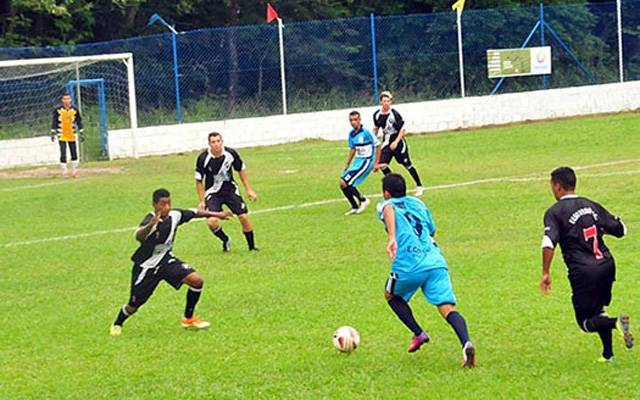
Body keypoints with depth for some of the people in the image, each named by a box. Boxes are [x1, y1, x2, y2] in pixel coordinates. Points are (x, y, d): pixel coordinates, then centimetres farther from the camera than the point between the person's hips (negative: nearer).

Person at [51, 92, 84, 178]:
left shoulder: (75, 110, 1)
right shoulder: (58, 110, -4)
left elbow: (79, 122, 6)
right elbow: (54, 122, 1)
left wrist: (81, 133, 3)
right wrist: (53, 133, -3)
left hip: (72, 136, 2)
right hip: (62, 136, -2)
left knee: (74, 154, 4)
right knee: (63, 154, -7)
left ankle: (74, 171, 16)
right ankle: (64, 172, 1)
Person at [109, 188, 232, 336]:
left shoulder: (175, 215, -12)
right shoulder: (151, 220, -30)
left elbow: (194, 213, 9)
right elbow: (138, 236, -51)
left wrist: (216, 214, 15)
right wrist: (151, 225, -70)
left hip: (166, 260, 5)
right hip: (146, 266, -5)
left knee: (197, 280, -12)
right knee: (134, 306, 2)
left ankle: (188, 319, 8)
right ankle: (117, 324, 36)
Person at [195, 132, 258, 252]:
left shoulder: (231, 153, -14)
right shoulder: (203, 158, -19)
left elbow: (241, 170, 3)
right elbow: (199, 181, -8)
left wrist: (248, 190, 3)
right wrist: (202, 201, -8)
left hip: (230, 189, 2)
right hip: (213, 192, -2)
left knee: (244, 216, -7)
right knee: (211, 221, -21)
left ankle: (252, 246, 12)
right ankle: (226, 241, 8)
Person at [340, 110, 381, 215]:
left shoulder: (366, 132, -17)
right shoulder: (352, 134, 6)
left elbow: (378, 146, -12)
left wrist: (376, 163, -13)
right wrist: (347, 165, 20)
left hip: (366, 162, -8)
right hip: (357, 161, 8)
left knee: (345, 183, -16)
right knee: (342, 184, 3)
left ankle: (363, 200, 1)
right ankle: (355, 207, 16)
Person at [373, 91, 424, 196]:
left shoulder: (394, 113, -17)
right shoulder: (377, 115, -3)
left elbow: (403, 130, -14)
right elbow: (376, 128, 15)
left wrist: (396, 142, -22)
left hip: (398, 143, -4)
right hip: (387, 143, 4)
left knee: (407, 165, 6)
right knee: (382, 164, -14)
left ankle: (419, 186, 22)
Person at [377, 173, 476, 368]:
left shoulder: (386, 205, 12)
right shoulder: (418, 204, 27)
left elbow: (389, 211, -15)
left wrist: (392, 238, -30)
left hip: (409, 266, -3)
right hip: (436, 262, 3)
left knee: (392, 295, 27)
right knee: (448, 308, -7)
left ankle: (418, 334, 19)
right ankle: (466, 343, -33)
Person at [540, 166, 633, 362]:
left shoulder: (555, 212, -4)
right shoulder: (592, 206, 12)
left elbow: (549, 243, -18)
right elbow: (621, 229, 14)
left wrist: (545, 273, -13)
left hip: (584, 271, -6)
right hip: (607, 265, 6)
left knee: (586, 321, 4)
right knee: (597, 309, 25)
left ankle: (616, 322, -24)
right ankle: (608, 354, 19)